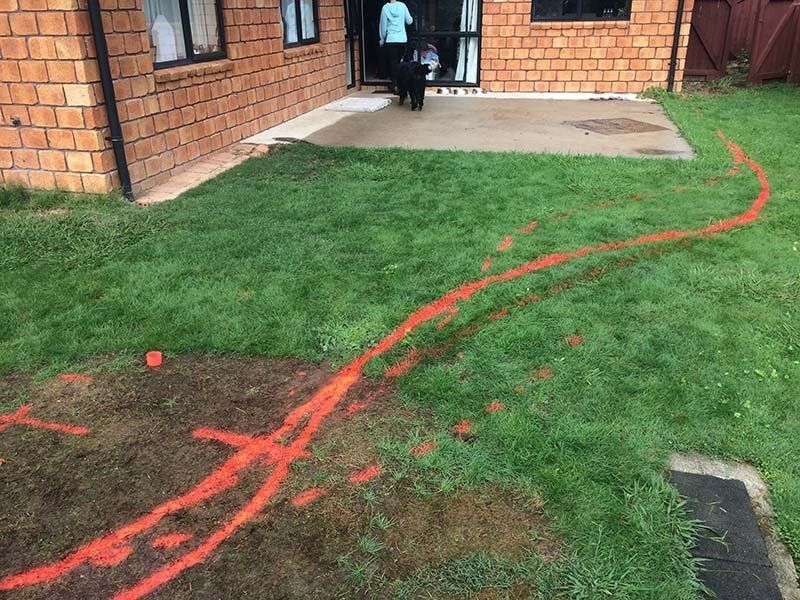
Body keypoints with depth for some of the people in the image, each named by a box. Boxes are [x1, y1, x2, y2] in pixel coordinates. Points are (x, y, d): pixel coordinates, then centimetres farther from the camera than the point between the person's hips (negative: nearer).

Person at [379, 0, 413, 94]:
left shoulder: (385, 8, -4)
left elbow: (383, 25, 0)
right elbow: (409, 21, 6)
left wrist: (382, 40, 10)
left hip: (391, 39, -2)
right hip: (402, 39, 2)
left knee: (393, 62, 1)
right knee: (399, 62, 12)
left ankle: (395, 85, -4)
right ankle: (396, 84, 17)